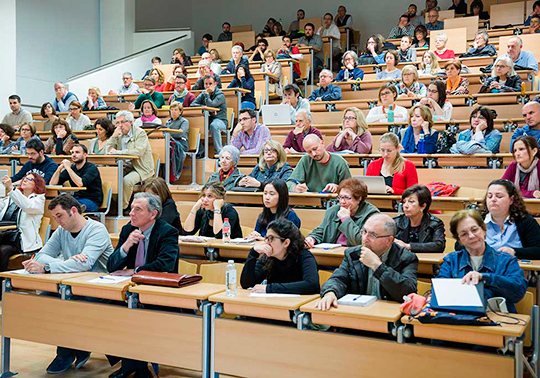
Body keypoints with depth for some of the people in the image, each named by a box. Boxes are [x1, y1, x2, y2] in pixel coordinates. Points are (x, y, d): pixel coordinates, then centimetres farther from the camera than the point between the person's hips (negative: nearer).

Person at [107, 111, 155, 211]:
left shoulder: (140, 133, -8)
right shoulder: (119, 134, 12)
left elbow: (139, 151, -24)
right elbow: (109, 150, 9)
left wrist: (118, 152, -21)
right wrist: (114, 135, -5)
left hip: (141, 169, -7)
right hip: (126, 167, 7)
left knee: (126, 180, -30)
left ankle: (123, 207, -14)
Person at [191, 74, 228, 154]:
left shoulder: (220, 95, -6)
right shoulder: (203, 94, 12)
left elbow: (211, 105, -22)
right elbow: (192, 104, -1)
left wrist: (207, 93, -10)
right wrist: (205, 107, -13)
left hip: (220, 120, -5)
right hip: (207, 119, 6)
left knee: (214, 125, -39)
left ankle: (219, 151, -33)